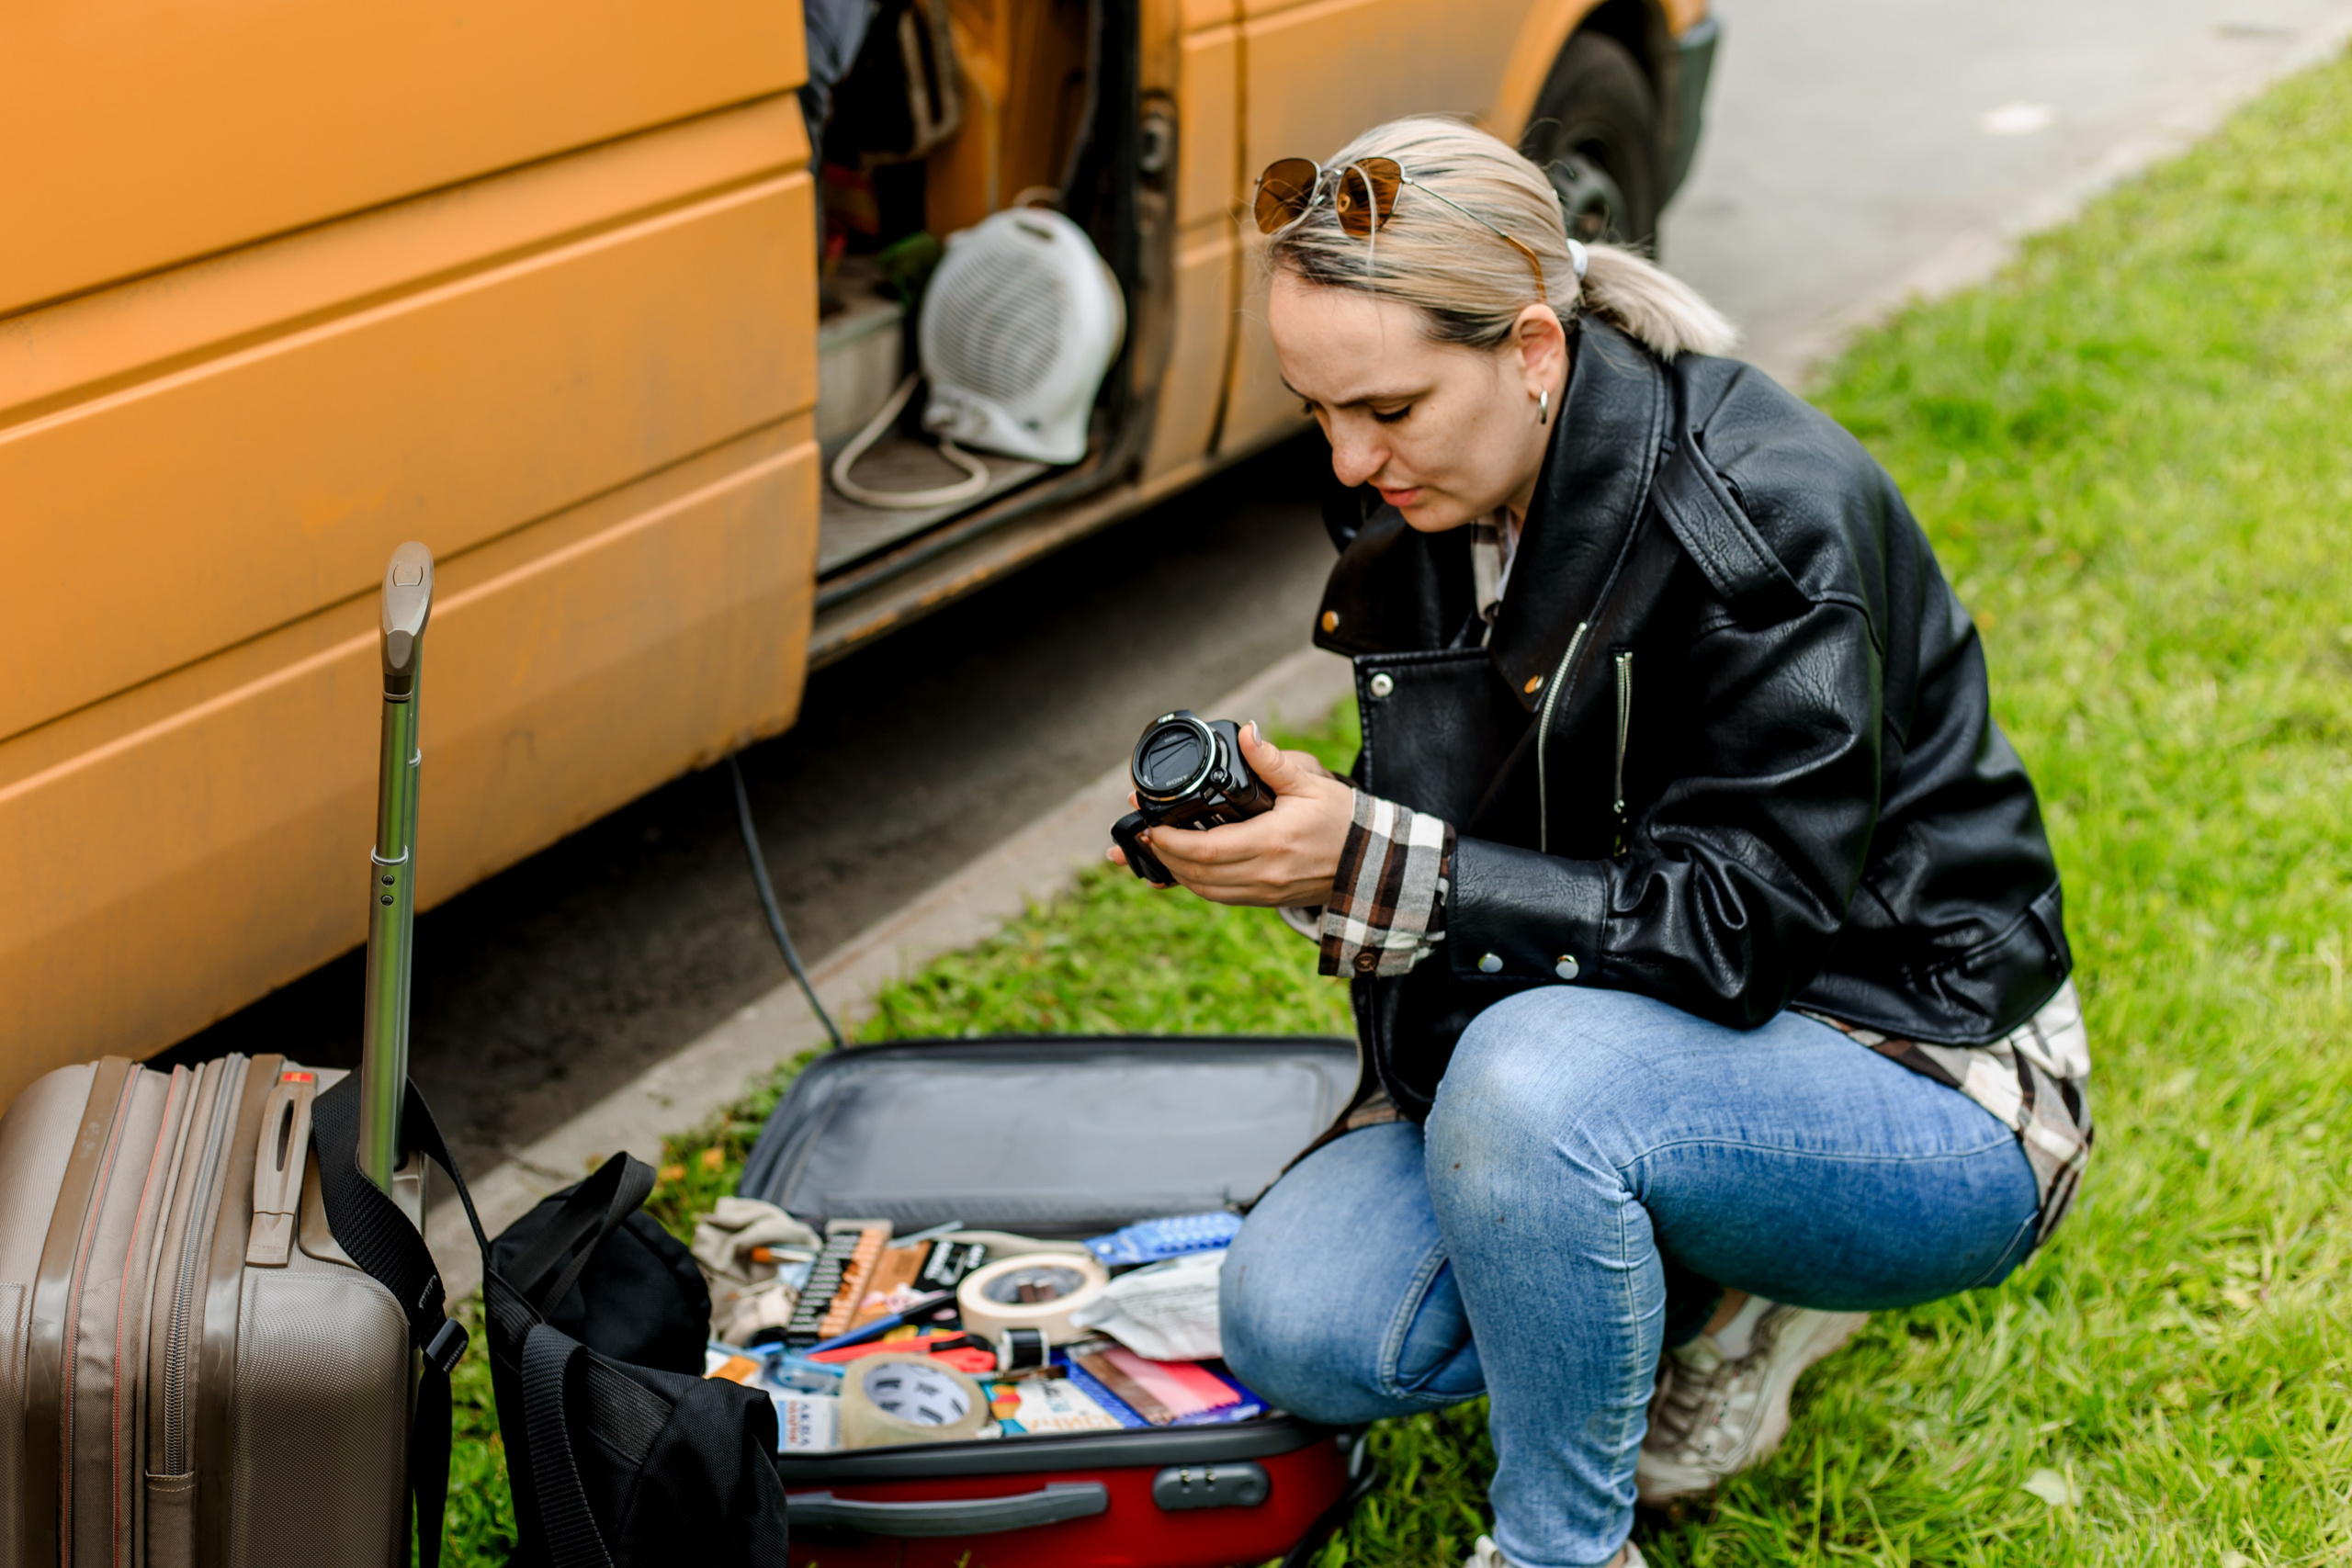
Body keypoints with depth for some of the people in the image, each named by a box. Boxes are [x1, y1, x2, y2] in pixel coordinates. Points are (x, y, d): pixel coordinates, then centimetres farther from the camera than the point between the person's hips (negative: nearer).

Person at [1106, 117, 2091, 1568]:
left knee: (1536, 1070, -37)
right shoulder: (1416, 517, -1)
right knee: (1293, 1323, -13)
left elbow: (1745, 920, -27)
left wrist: (1375, 866, -33)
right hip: (1620, 1057, 7)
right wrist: (1288, 847, -11)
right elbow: (1428, 860, 9)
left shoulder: (1766, 510, -24)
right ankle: (1724, 1295, 10)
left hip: (1916, 1087, -7)